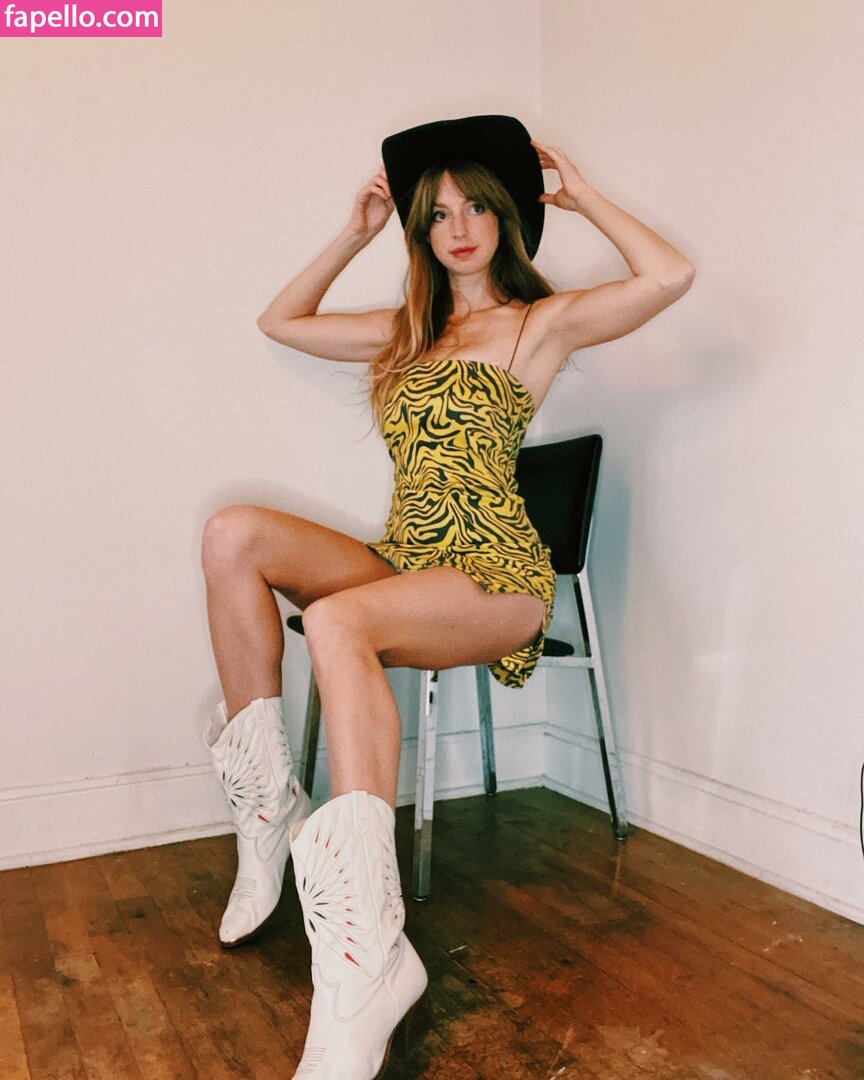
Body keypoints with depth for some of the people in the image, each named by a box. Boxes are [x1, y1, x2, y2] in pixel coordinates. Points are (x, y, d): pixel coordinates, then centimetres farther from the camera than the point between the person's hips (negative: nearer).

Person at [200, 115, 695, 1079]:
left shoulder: (540, 322, 5)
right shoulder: (407, 331, 22)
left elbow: (671, 277, -11)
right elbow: (281, 320, 31)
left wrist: (581, 195, 2)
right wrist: (356, 234, 24)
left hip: (496, 579, -6)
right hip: (402, 565, 6)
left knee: (337, 621, -36)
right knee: (235, 533, -18)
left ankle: (369, 954, -38)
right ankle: (265, 811, -15)